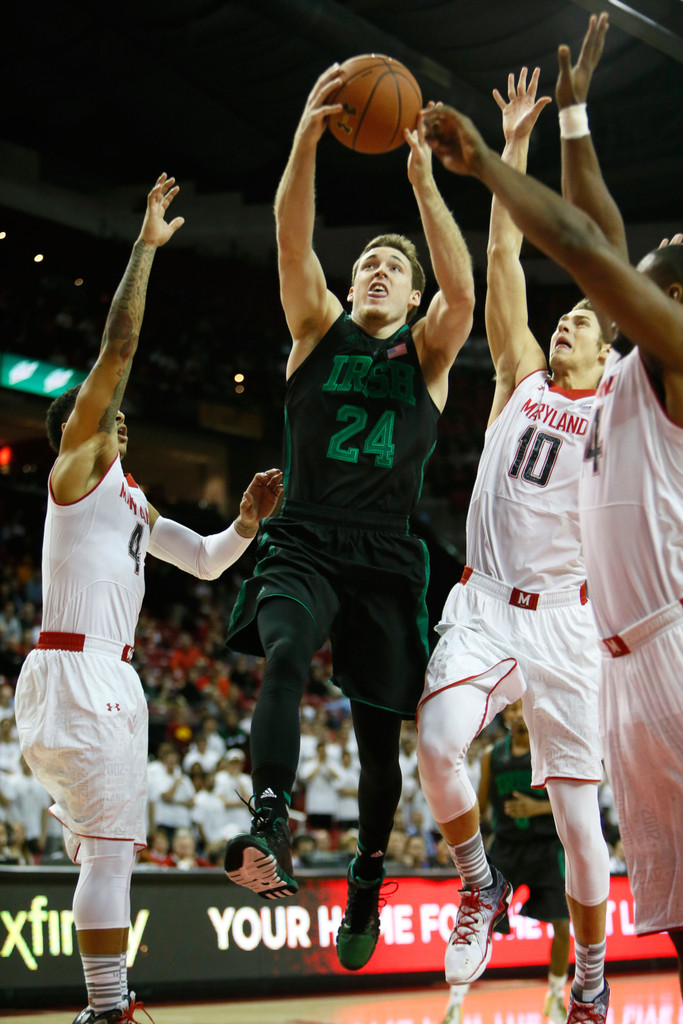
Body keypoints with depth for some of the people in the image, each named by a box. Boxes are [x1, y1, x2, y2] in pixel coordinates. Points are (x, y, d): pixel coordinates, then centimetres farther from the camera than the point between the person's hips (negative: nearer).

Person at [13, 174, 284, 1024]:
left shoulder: (129, 498, 21)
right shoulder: (75, 467, -3)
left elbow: (204, 561, 26)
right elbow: (118, 347, -11)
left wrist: (246, 524, 6)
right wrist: (146, 245, -11)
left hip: (110, 679, 10)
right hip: (75, 674, -10)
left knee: (109, 847, 11)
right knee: (111, 846, -14)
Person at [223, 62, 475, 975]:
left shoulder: (427, 354, 10)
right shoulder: (319, 332, 11)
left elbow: (463, 290, -12)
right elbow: (292, 240, -5)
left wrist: (423, 180, -19)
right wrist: (308, 135, -19)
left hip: (385, 558, 1)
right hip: (303, 545, -1)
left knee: (379, 733, 5)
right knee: (285, 656, -32)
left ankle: (367, 881, 25)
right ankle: (269, 830, -44)